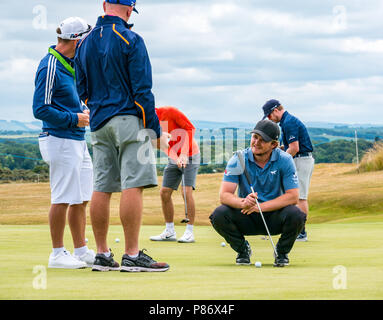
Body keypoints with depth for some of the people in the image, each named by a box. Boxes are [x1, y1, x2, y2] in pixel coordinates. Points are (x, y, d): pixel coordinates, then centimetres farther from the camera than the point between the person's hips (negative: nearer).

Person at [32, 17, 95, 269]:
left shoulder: (70, 65, 14)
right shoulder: (50, 67, -14)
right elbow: (41, 109, -18)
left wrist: (83, 113, 7)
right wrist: (74, 118, -14)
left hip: (78, 140, 10)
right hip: (61, 141, -10)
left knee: (82, 198, 12)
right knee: (63, 198, -5)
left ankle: (81, 251, 19)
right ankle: (58, 254, 2)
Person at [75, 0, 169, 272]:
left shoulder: (85, 43, 11)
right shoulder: (130, 40, -8)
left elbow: (82, 89, 16)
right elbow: (142, 89, -11)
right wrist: (153, 126, -7)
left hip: (98, 123, 7)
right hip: (128, 119, -7)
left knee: (102, 187, 7)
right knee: (133, 184, -9)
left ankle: (102, 255, 9)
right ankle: (132, 255, -13)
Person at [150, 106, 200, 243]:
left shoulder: (169, 112, -17)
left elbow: (190, 128, -16)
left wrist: (184, 153, -22)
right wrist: (175, 158, -27)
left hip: (190, 156, -6)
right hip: (174, 158, 6)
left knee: (187, 191, -17)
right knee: (164, 192, -1)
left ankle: (190, 232, -13)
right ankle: (169, 232, 8)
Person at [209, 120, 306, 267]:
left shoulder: (284, 160, -12)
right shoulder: (238, 160, -10)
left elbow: (293, 196, -17)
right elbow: (224, 195, -16)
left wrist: (260, 206, -27)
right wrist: (243, 203, -39)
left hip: (274, 216, -1)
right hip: (247, 217, 1)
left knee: (295, 215, -32)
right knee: (219, 214, -27)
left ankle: (282, 251, 0)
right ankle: (243, 249, 3)